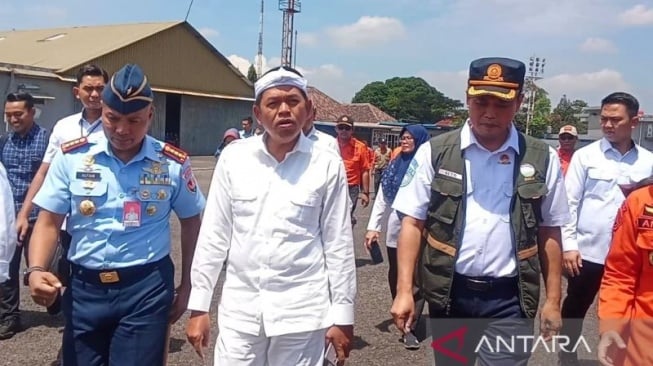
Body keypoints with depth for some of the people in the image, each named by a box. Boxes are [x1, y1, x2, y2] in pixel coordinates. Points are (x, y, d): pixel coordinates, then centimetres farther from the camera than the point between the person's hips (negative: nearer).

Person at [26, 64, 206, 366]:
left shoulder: (174, 164, -4)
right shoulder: (72, 157, -3)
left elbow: (190, 223, 7)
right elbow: (49, 221, 0)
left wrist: (186, 285, 7)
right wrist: (36, 270, -18)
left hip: (147, 288, -2)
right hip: (84, 287, 2)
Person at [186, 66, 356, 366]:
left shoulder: (327, 165, -5)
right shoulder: (234, 158, -1)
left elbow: (338, 244, -2)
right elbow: (213, 236, 3)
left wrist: (342, 314, -1)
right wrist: (199, 306, 3)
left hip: (301, 310, -1)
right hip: (239, 309, 1)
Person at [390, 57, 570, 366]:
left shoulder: (542, 159, 1)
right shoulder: (435, 152, -3)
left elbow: (549, 232, 6)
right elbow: (413, 222, -2)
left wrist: (553, 300, 5)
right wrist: (404, 290, -9)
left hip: (510, 299, 0)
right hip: (449, 292, 1)